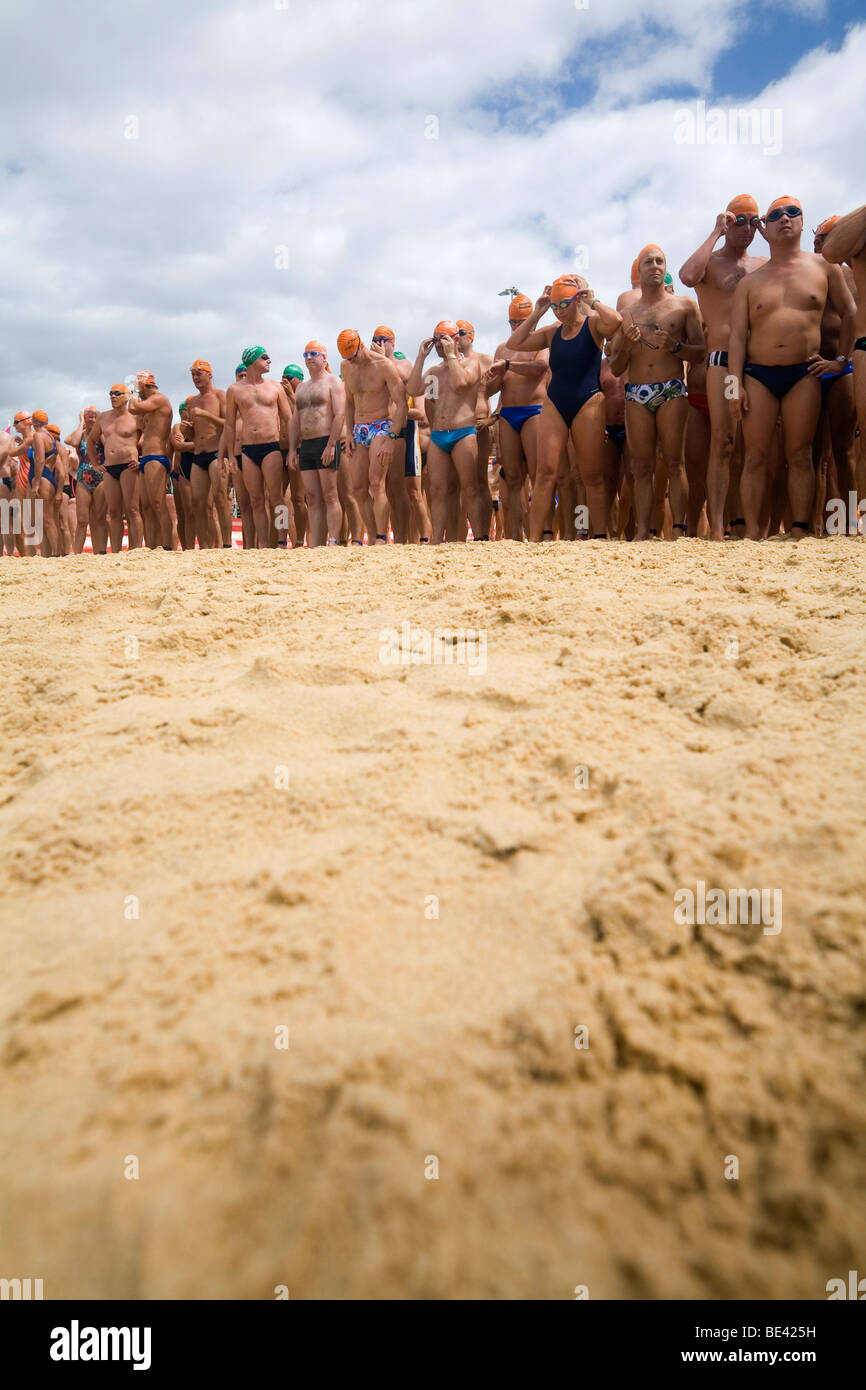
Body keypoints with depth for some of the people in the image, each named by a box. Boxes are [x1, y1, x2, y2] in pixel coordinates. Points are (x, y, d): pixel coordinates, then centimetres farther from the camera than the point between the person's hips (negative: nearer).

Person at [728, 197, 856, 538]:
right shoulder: (749, 282, 13)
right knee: (756, 456, -6)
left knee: (800, 455, -2)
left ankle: (800, 533, -3)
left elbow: (850, 314, 13)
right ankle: (753, 535, -7)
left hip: (805, 374, 0)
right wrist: (736, 384, -4)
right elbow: (737, 336, 6)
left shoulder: (824, 267, 13)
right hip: (757, 374, 0)